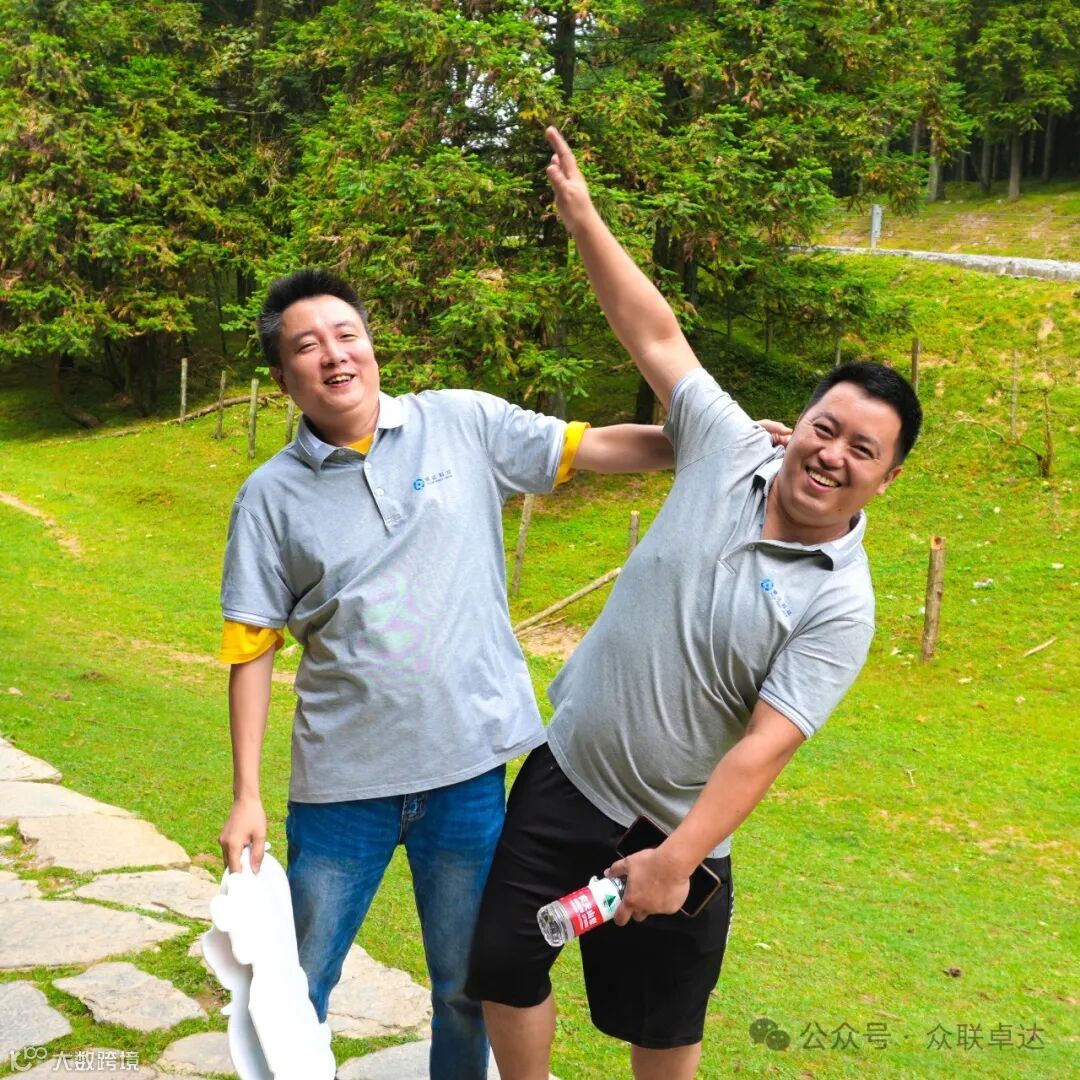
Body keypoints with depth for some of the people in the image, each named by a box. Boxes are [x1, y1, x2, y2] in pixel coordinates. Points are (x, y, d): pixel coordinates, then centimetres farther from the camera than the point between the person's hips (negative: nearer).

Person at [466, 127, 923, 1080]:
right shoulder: (731, 453, -6)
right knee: (503, 964, 8)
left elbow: (763, 748, -22)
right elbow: (657, 336, -1)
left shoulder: (839, 604, -16)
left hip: (677, 824, -3)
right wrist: (583, 218, -3)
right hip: (565, 777, 3)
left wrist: (675, 862, -27)